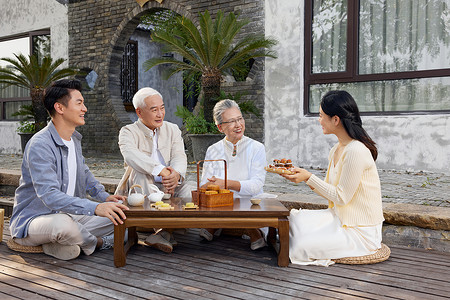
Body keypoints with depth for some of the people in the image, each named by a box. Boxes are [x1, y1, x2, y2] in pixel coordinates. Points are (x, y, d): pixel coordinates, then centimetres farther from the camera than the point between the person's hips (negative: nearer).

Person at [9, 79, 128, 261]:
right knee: (63, 223, -41)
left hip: (68, 215, 8)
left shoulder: (74, 139, 8)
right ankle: (99, 242, -8)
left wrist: (104, 196, 9)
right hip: (32, 220, -8)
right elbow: (49, 195, -33)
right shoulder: (40, 145, -21)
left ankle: (59, 244, -12)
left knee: (120, 216, -5)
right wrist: (95, 208, -44)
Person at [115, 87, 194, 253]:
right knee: (140, 173, -34)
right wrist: (161, 171, -40)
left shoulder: (172, 129, 11)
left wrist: (176, 175, -32)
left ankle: (165, 232, -26)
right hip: (142, 188, -2)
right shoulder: (128, 131, -1)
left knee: (191, 192, -27)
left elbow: (179, 157, -6)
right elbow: (130, 155, -25)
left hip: (171, 184, 2)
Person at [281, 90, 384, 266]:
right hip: (340, 217, 8)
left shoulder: (356, 151, -22)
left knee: (302, 247, -20)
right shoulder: (336, 151, 8)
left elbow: (341, 197, -19)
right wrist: (303, 177, -1)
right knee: (293, 219, -10)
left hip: (360, 231, -8)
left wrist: (309, 178, -17)